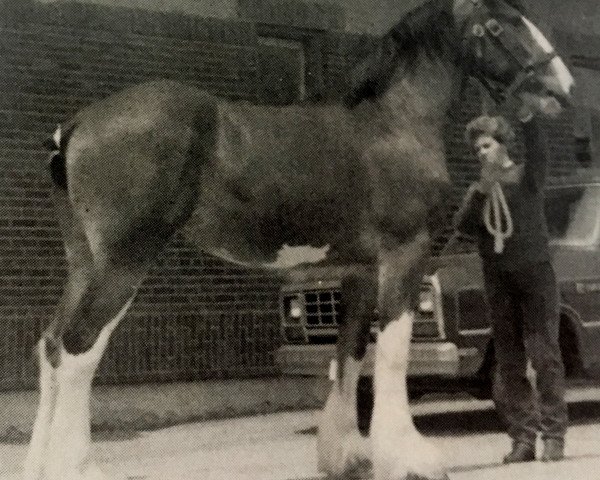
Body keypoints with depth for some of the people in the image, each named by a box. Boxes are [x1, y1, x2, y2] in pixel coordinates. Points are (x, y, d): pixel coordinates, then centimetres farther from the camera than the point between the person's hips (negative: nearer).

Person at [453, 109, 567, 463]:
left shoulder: (526, 175, 4)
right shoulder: (478, 189, 16)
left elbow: (539, 148, -17)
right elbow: (463, 226, 1)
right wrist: (481, 193, -10)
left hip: (535, 273, -4)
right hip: (498, 280, 4)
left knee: (544, 355, -6)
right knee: (509, 363, 3)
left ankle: (554, 436, -2)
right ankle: (523, 438, 8)